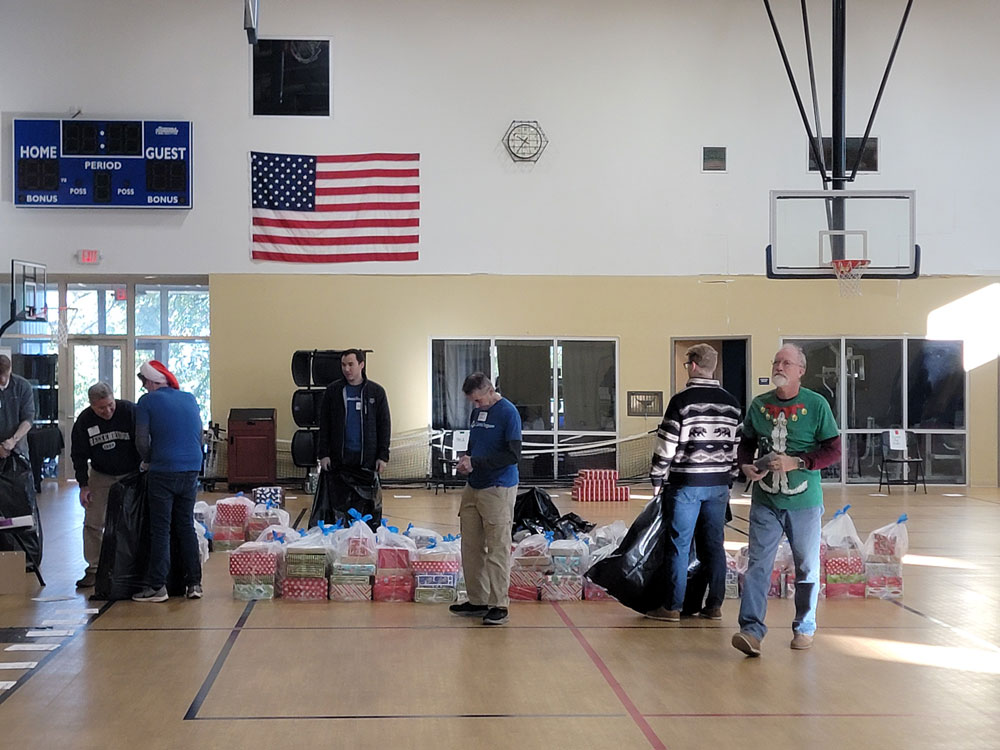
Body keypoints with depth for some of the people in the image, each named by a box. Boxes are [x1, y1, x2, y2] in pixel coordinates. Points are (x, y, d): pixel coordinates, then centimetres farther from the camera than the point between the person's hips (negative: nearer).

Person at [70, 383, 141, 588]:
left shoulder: (130, 411, -19)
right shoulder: (84, 421, -10)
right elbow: (79, 455, -1)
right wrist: (83, 485, -6)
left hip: (131, 475, -2)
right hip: (100, 476, 2)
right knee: (93, 523, -1)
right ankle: (94, 569, 8)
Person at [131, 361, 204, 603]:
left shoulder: (148, 401, -4)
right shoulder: (189, 399, 11)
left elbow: (142, 440, -7)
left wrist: (147, 461, 10)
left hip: (163, 472, -5)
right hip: (191, 470, 5)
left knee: (160, 530, 1)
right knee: (186, 526, 12)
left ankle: (157, 586, 3)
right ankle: (194, 583, 12)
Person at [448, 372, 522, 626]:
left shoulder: (508, 412, -10)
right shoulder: (476, 412, 14)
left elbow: (513, 455, -15)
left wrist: (476, 463, -15)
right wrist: (466, 461, 3)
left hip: (498, 489, -8)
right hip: (473, 488, 8)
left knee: (498, 549, -4)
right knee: (471, 548, 10)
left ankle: (499, 605, 2)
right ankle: (477, 601, 19)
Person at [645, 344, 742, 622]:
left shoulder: (682, 401, -9)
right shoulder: (731, 403, 8)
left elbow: (667, 443, -9)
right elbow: (737, 445, 12)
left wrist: (657, 479, 0)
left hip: (686, 483, -5)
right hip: (719, 483, 5)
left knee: (679, 545, 0)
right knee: (714, 544, 10)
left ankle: (672, 606, 3)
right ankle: (715, 605, 13)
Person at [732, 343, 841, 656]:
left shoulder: (816, 404, -5)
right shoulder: (759, 404, 5)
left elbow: (834, 450, -5)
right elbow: (746, 443, 16)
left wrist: (797, 462, -17)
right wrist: (745, 465, -4)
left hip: (804, 501, -2)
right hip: (764, 500, 2)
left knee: (807, 567, 10)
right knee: (758, 565, -5)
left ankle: (804, 628, 24)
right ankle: (751, 629, -7)